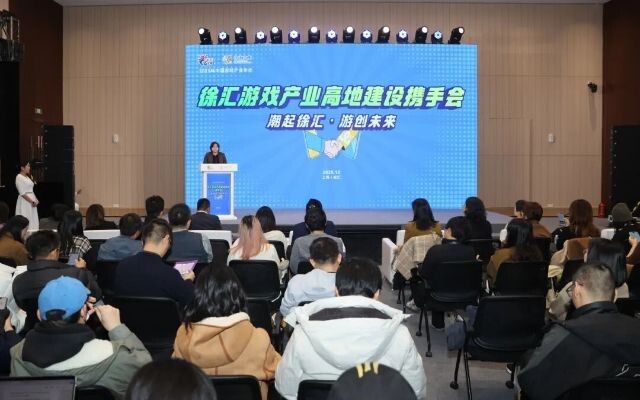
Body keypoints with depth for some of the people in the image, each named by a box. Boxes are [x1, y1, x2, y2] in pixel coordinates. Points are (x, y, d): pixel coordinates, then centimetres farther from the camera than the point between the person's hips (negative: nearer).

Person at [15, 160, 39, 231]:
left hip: (32, 199, 8)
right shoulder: (19, 177, -10)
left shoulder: (28, 177, 15)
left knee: (33, 221, 8)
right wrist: (32, 201, -16)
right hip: (25, 201, -8)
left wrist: (36, 200, 2)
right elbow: (22, 193, -16)